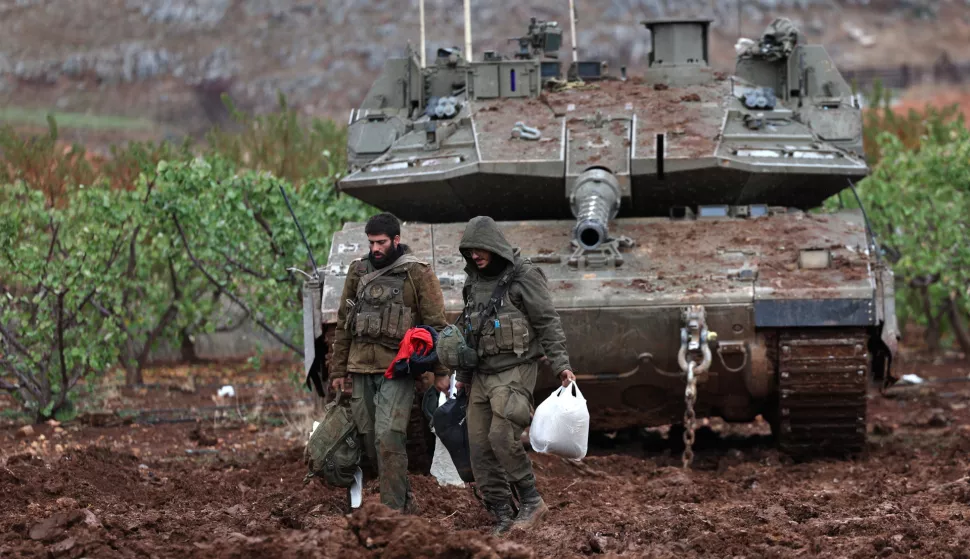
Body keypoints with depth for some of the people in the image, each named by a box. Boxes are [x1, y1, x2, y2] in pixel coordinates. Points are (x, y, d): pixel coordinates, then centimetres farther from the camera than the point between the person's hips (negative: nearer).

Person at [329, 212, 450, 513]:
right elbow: (344, 322, 18)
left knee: (388, 438, -16)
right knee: (369, 440, 5)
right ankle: (406, 503, 16)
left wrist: (441, 370, -7)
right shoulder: (358, 271, 13)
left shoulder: (417, 273, -2)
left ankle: (394, 509, -14)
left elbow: (436, 323, -3)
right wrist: (338, 369, 16)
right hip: (361, 368, 6)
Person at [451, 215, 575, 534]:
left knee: (502, 438, -21)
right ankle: (502, 517, 5)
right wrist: (461, 376, 23)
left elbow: (548, 323, -10)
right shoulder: (475, 282, 13)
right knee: (480, 447, 0)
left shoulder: (523, 277, -8)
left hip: (514, 372, -7)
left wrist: (561, 365, -17)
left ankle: (531, 501, -5)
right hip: (481, 376, 7)